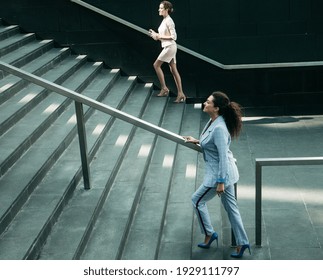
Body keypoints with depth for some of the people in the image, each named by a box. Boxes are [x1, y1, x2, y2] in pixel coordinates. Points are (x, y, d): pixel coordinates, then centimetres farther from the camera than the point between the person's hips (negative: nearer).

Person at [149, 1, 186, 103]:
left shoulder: (169, 21, -13)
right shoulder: (164, 21, 15)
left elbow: (173, 37, -17)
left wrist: (159, 36, -17)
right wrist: (155, 35, 6)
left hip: (170, 46, -9)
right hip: (167, 47, 9)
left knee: (156, 65, -6)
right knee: (173, 70, 6)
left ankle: (164, 88, 0)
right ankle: (180, 94, 5)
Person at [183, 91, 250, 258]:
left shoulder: (219, 128, -27)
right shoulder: (213, 121, 2)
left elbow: (223, 156, -26)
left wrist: (220, 182, -23)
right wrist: (197, 141, 15)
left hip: (219, 173, -10)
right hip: (225, 172, 10)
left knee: (197, 200, 9)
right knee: (230, 206, 15)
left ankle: (209, 233, 24)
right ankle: (242, 243, 24)